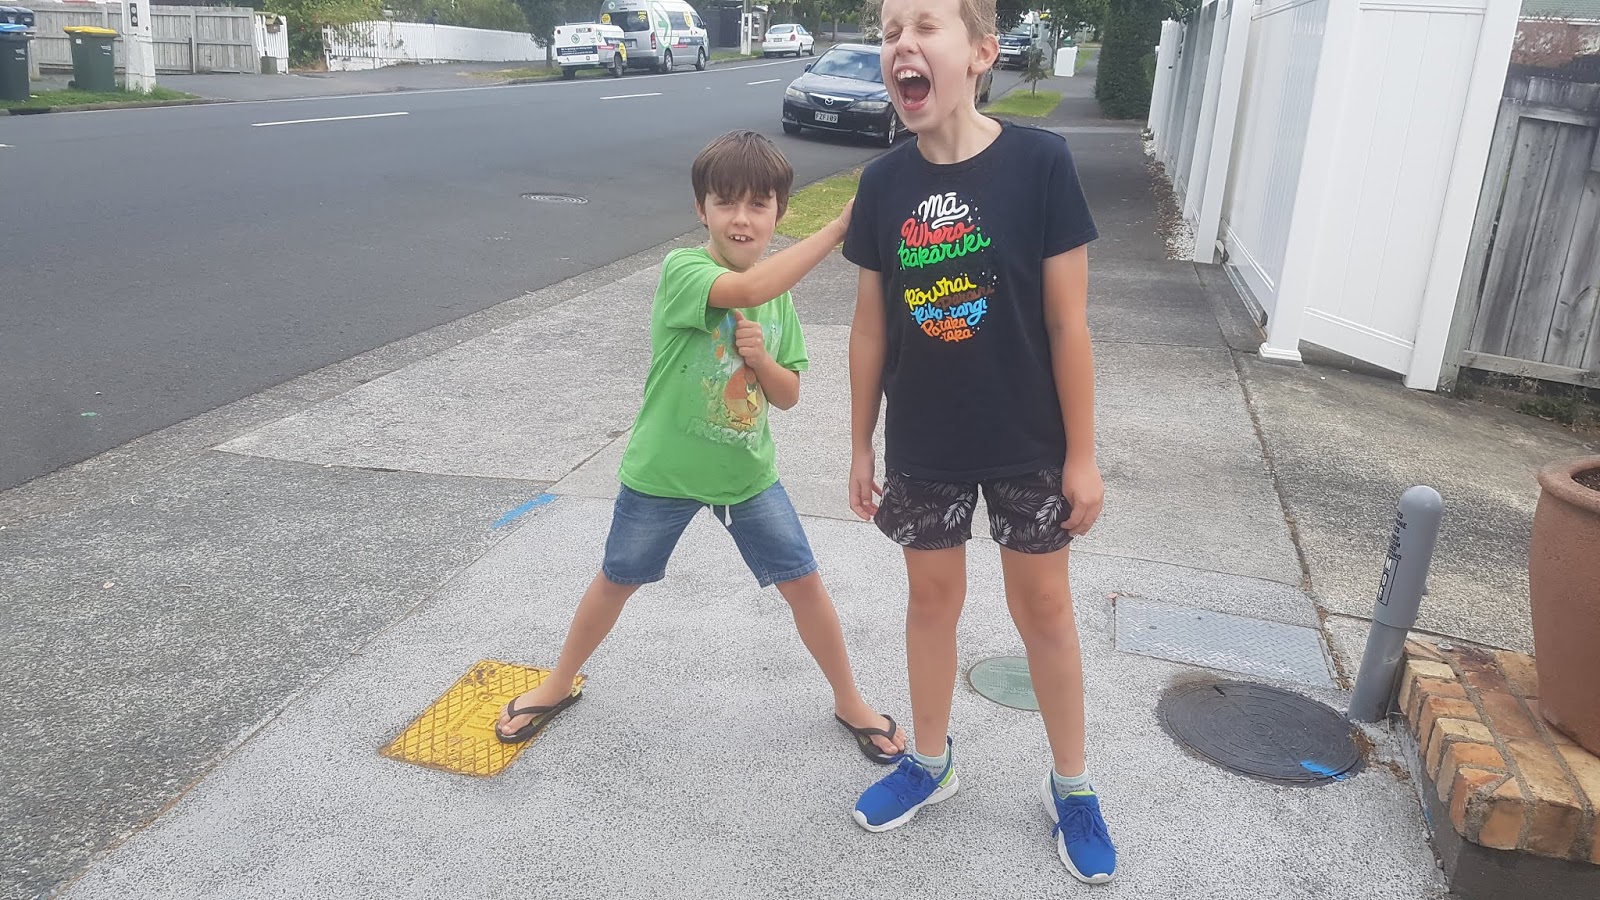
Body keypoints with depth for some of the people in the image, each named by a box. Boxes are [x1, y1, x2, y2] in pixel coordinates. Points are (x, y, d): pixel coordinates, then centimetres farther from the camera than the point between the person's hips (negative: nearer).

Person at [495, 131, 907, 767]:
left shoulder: (779, 293, -1)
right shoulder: (681, 271, -20)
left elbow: (788, 395, 2)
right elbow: (748, 290, -41)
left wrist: (761, 359, -20)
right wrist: (841, 225, -41)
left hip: (748, 473, 4)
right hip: (662, 473, -4)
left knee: (804, 583, 6)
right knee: (617, 582, 14)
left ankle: (850, 703, 27)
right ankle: (559, 685, 39)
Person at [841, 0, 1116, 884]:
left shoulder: (1038, 161, -15)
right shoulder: (884, 181, -5)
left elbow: (1067, 322, -11)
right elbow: (870, 324, 3)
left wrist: (1082, 453, -8)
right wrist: (860, 445, 7)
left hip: (1028, 445, -2)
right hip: (922, 447, 3)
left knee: (1042, 608, 12)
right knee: (931, 599, 17)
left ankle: (1072, 786, 32)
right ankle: (929, 760, 39)